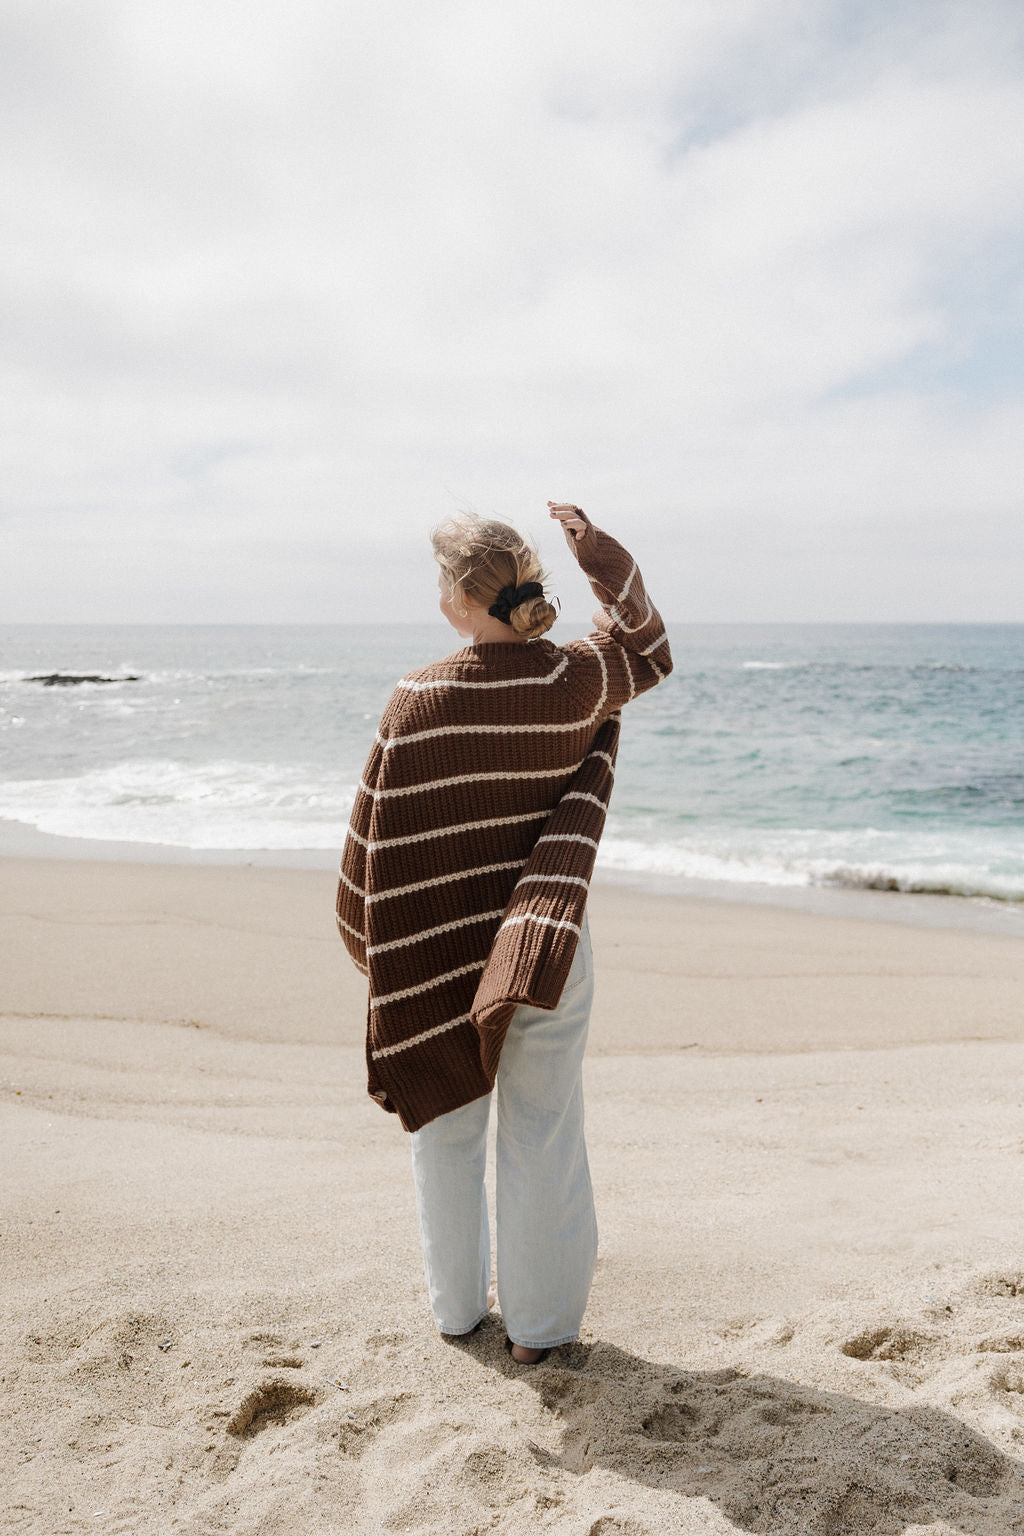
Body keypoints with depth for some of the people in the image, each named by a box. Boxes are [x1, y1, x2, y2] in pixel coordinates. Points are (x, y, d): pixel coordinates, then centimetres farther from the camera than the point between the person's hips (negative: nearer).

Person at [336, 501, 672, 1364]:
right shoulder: (577, 679, -8)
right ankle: (539, 1323, 22)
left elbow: (378, 837, -8)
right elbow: (647, 649, 15)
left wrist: (371, 948, 4)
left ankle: (459, 1305, 32)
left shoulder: (418, 702, -14)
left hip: (438, 950, 0)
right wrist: (599, 552, 13)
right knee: (544, 1138, 11)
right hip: (546, 948, 1)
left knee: (447, 1129, 17)